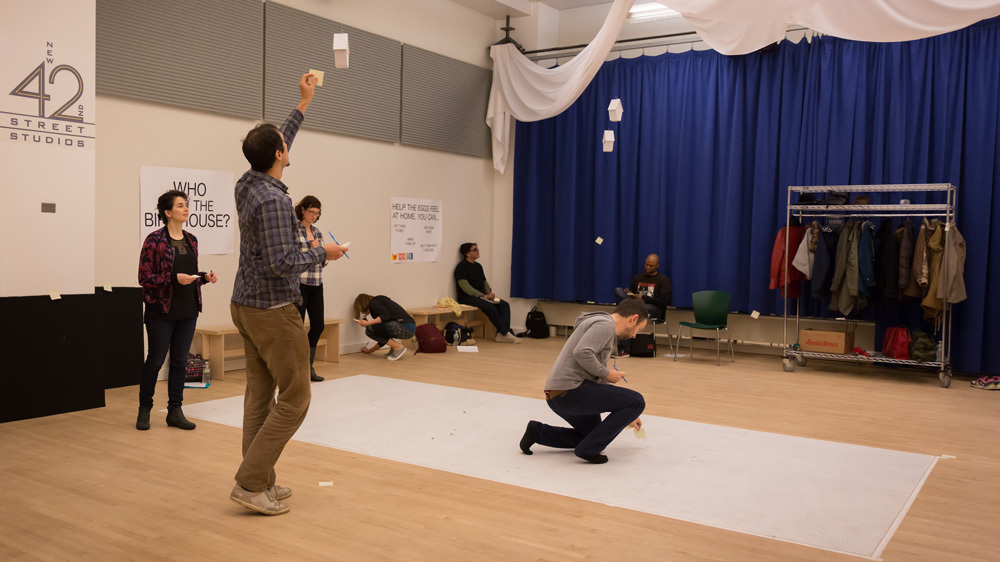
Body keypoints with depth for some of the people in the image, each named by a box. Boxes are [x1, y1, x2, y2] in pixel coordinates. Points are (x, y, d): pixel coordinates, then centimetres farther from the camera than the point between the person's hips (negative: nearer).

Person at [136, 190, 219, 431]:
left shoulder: (191, 240, 10)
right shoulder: (155, 240, -9)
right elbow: (144, 277, -11)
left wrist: (205, 276, 0)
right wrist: (174, 278, -22)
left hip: (188, 311, 6)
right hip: (162, 311, -6)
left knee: (180, 361, 8)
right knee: (155, 360, 3)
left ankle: (175, 411, 16)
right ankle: (144, 409, 20)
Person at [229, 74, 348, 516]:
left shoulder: (247, 184, 7)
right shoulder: (273, 200, -21)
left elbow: (275, 145, 24)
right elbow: (282, 263, -25)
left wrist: (303, 105, 31)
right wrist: (323, 254, -9)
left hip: (245, 306, 9)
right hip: (273, 310, -9)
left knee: (260, 394, 11)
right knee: (294, 398, -2)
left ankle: (262, 482, 16)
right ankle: (250, 484, -2)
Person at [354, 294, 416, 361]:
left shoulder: (374, 303, 3)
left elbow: (386, 316, -17)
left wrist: (368, 323, -15)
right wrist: (370, 350, 40)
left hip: (405, 327, -10)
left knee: (370, 329, -8)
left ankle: (398, 348, -3)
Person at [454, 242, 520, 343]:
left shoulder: (478, 266, 20)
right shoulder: (462, 266, -6)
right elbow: (465, 286, -16)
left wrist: (489, 292, 1)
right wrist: (483, 296, -19)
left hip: (481, 296, 8)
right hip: (467, 298, -8)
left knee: (505, 305, -11)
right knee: (490, 307, -31)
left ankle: (501, 334, -23)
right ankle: (505, 333, -23)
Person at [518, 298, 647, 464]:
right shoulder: (605, 324, -8)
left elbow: (599, 381, 30)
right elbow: (581, 353, -27)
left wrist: (625, 416, 34)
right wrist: (606, 373, -10)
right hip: (570, 390, -10)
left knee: (594, 436, 27)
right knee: (637, 402, -6)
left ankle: (538, 432, 17)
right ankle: (589, 449, -7)